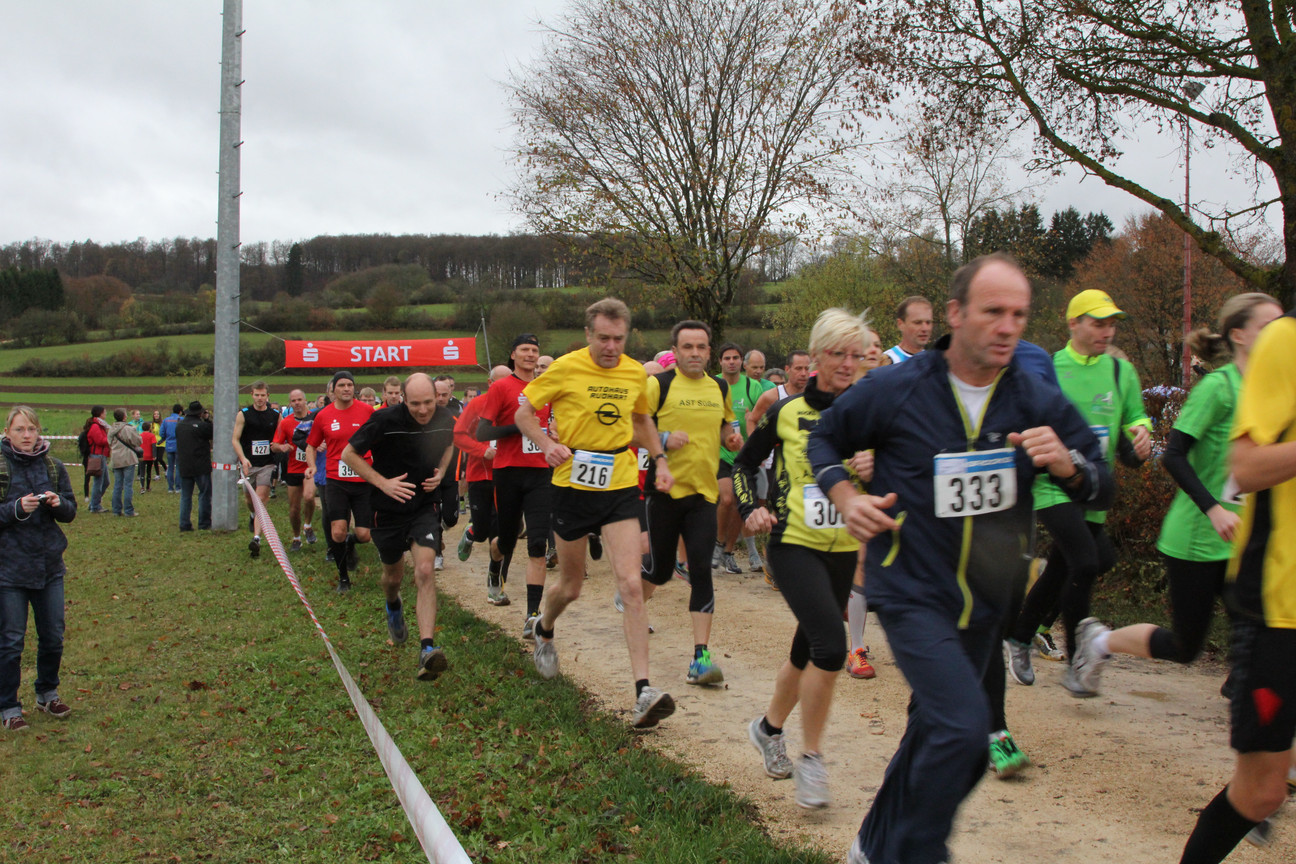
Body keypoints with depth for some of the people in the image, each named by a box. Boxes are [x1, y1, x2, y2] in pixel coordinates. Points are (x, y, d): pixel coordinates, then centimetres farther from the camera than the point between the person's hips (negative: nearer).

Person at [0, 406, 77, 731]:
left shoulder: (53, 466, 5)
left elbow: (71, 512, 8)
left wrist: (58, 503, -12)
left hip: (49, 564, 4)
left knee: (53, 637, 11)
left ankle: (47, 694, 31)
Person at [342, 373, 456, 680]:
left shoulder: (445, 419, -9)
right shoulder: (385, 420, -20)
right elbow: (349, 454, -10)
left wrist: (440, 472, -4)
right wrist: (383, 482, -18)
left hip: (425, 505, 1)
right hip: (388, 508, -1)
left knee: (425, 571, -18)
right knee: (394, 575, 17)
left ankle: (427, 649, -23)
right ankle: (393, 608, 55)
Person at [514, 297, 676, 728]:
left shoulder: (636, 373, 4)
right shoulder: (566, 368, -7)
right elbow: (523, 411, 1)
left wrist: (659, 459, 9)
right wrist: (547, 443, -17)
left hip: (620, 486, 2)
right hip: (574, 485, -2)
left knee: (631, 585, -13)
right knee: (570, 586, 12)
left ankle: (643, 690, -14)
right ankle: (544, 631, 49)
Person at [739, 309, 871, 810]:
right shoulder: (788, 412, -2)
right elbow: (744, 463, 10)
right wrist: (751, 509, -5)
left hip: (843, 550, 4)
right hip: (794, 544, -4)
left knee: (809, 650, 15)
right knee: (831, 645, -20)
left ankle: (769, 728, 41)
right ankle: (811, 759, -4)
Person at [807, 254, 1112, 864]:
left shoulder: (1037, 401, -4)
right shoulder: (895, 390, -11)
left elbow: (1102, 487, -1)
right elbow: (825, 437, 6)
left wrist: (1067, 464, -23)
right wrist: (845, 497, -11)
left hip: (984, 602, 5)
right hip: (912, 591, -5)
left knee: (935, 732, 19)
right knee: (963, 727, -22)